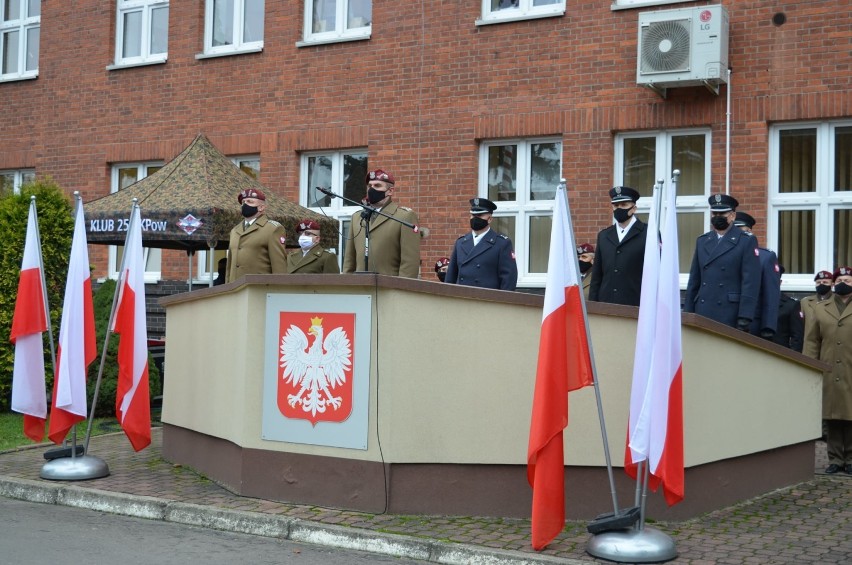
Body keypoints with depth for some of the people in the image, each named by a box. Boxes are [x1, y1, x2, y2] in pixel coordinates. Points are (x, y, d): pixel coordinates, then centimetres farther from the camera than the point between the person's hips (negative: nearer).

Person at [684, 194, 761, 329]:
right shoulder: (702, 241, 17)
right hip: (702, 315, 4)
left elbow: (751, 283, -5)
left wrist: (744, 318, -13)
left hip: (730, 318, -4)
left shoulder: (747, 242, 2)